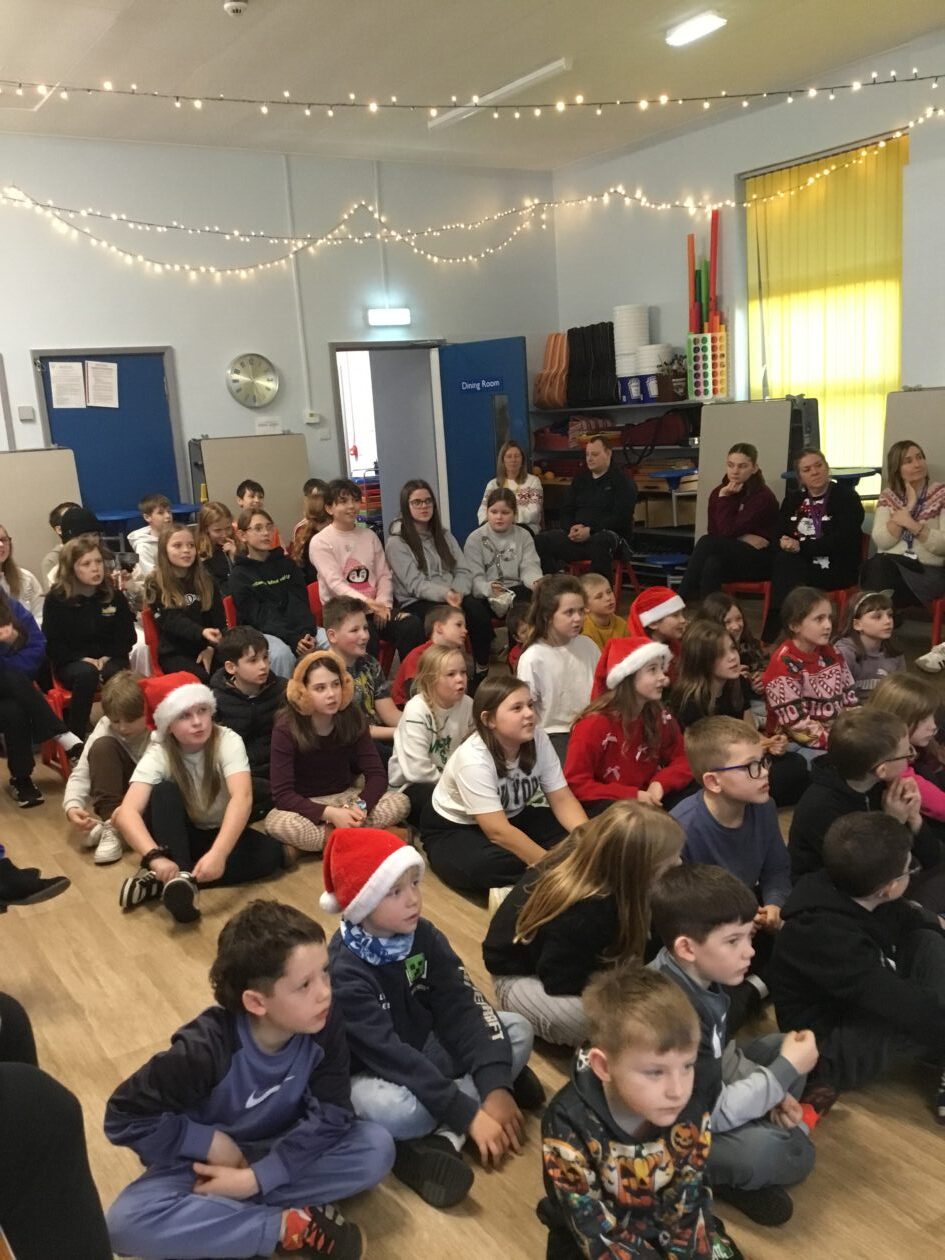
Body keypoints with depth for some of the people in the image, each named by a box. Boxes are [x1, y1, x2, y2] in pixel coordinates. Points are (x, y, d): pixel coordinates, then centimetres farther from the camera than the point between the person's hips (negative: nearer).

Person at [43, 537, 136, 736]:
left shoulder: (114, 596, 7)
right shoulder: (56, 599, 0)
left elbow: (127, 635, 6)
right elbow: (52, 643, -3)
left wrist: (108, 657, -12)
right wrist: (83, 659, -18)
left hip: (110, 658, 2)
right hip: (72, 663, -1)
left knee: (117, 674, -35)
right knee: (87, 673, -37)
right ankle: (75, 739, -31)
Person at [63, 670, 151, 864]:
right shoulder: (105, 727, -16)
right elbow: (81, 773, -18)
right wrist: (72, 806, -37)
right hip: (122, 790, 2)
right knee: (102, 746, -25)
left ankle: (112, 827, -24)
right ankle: (111, 822, -27)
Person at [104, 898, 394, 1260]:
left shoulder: (324, 1023, -23)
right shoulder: (207, 1048, -28)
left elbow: (330, 1115, -20)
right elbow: (125, 1116, -19)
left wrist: (256, 1178, -27)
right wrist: (208, 1141, -22)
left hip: (283, 1153, 3)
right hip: (208, 1158, -2)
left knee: (377, 1148, -23)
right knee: (127, 1224, -31)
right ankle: (292, 1227, -24)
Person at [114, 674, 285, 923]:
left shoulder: (228, 741, -21)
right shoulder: (157, 754, -20)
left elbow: (242, 797, -36)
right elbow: (126, 813, -33)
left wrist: (218, 853, -51)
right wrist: (155, 857, -51)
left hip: (220, 834, 1)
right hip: (179, 836, -1)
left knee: (271, 851, -28)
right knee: (165, 792, -30)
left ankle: (166, 883, -31)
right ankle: (183, 879, -43)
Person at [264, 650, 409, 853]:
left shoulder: (352, 717, -11)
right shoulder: (286, 728, -19)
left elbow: (376, 774, -12)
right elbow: (283, 794, -23)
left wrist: (360, 806, -33)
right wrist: (330, 814, -34)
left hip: (345, 797, 3)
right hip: (304, 805, -2)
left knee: (401, 803, -22)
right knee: (278, 823, -38)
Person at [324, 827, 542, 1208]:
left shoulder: (424, 936, -10)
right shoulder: (345, 970, -27)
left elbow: (461, 1007, -13)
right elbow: (390, 1055, -30)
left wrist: (495, 1085, -25)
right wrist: (468, 1114, -31)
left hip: (426, 1048, 6)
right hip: (371, 1071, -6)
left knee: (518, 1031, -9)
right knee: (395, 1108, -40)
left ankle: (442, 1138, -18)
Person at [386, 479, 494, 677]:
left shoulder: (444, 536, 18)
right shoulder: (397, 543, -1)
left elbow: (463, 571, 9)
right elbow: (415, 584, -10)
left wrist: (457, 592, -14)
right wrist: (445, 594, -28)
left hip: (454, 599, 5)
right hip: (417, 604, -5)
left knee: (477, 609, -29)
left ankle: (482, 668, -17)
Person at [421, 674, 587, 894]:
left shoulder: (538, 739, -15)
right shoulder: (473, 758, -31)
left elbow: (562, 800, -11)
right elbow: (498, 831, -34)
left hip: (512, 818, 6)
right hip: (453, 830, -5)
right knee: (486, 866, -38)